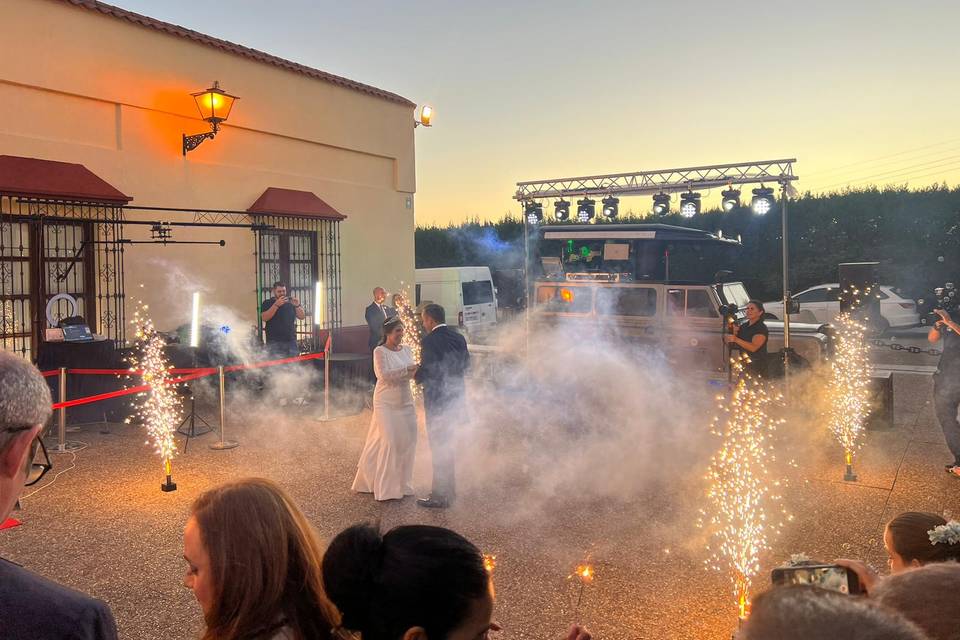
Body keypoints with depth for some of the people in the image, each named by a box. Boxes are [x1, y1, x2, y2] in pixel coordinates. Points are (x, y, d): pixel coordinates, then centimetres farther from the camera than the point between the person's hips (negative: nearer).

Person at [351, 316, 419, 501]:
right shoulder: (380, 351, -9)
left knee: (407, 441, 6)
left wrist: (416, 370, -15)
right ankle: (387, 487, 5)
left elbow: (411, 372, 7)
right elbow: (384, 375, -18)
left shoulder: (406, 349, 9)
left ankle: (402, 484, 21)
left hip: (405, 402, 6)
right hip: (387, 403, -6)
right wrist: (407, 370, -21)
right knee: (389, 442, -6)